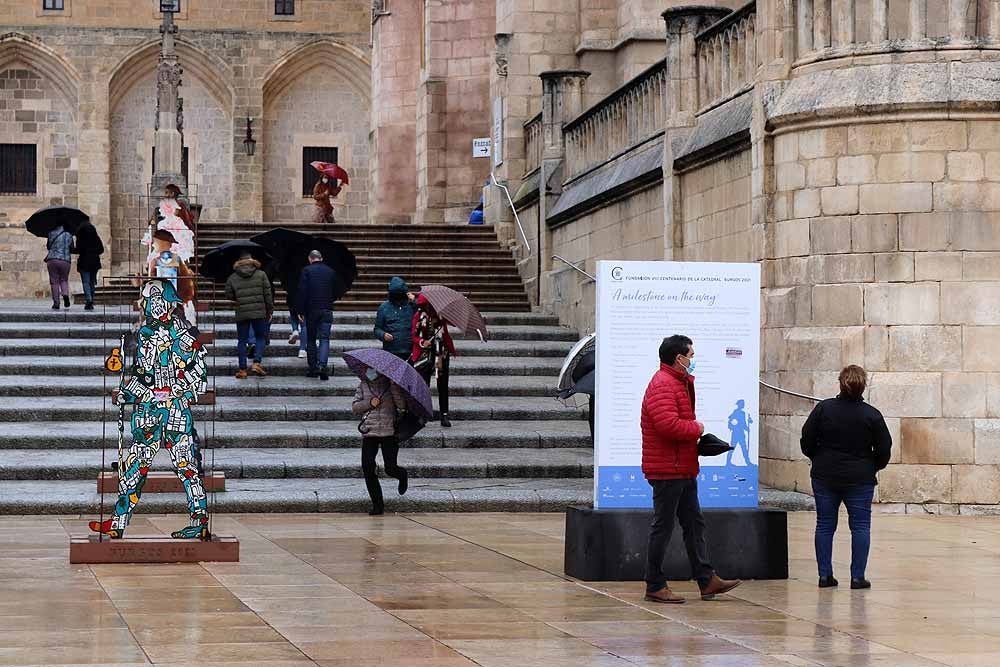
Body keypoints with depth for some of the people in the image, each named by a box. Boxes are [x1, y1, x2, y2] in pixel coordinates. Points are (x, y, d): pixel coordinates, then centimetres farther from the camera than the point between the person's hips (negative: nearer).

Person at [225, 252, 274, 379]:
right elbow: (268, 294, 2)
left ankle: (242, 369, 6)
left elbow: (229, 295, 7)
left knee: (242, 340, 8)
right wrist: (270, 311, 10)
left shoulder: (232, 278, 4)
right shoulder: (261, 275, 2)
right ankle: (257, 363, -5)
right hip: (259, 312, 0)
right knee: (261, 337, 13)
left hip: (241, 314, 1)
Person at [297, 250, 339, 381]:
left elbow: (302, 292, -8)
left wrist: (300, 311, -4)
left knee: (311, 339, 9)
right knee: (324, 338, -1)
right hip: (327, 310, 2)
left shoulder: (306, 271, -3)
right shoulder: (331, 272, 7)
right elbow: (335, 294, 14)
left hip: (311, 310, -2)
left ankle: (313, 368, 9)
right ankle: (322, 365, -21)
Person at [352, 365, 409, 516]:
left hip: (389, 432, -3)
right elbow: (354, 407, 7)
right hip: (369, 433, 3)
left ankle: (402, 475, 30)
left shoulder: (391, 385, 3)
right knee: (367, 469, -8)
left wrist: (393, 385, -16)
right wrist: (369, 403, -10)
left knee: (390, 468, -9)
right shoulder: (363, 385, 11)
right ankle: (377, 505, 4)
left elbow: (401, 405, -8)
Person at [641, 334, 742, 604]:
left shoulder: (680, 382, 18)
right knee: (663, 526, -4)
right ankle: (655, 586, 3)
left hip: (683, 469, 11)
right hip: (667, 469, -11)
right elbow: (668, 424, -29)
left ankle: (707, 581, 17)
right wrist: (696, 428, -13)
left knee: (694, 523, 12)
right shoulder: (662, 385, -17)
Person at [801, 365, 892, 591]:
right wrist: (873, 467, 17)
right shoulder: (872, 415, -8)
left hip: (825, 477, 2)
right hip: (860, 479, -2)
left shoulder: (823, 409, -5)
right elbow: (884, 450, -3)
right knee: (860, 526, 5)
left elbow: (807, 442, -1)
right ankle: (858, 576, 1)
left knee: (825, 525, 9)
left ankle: (825, 575, 8)